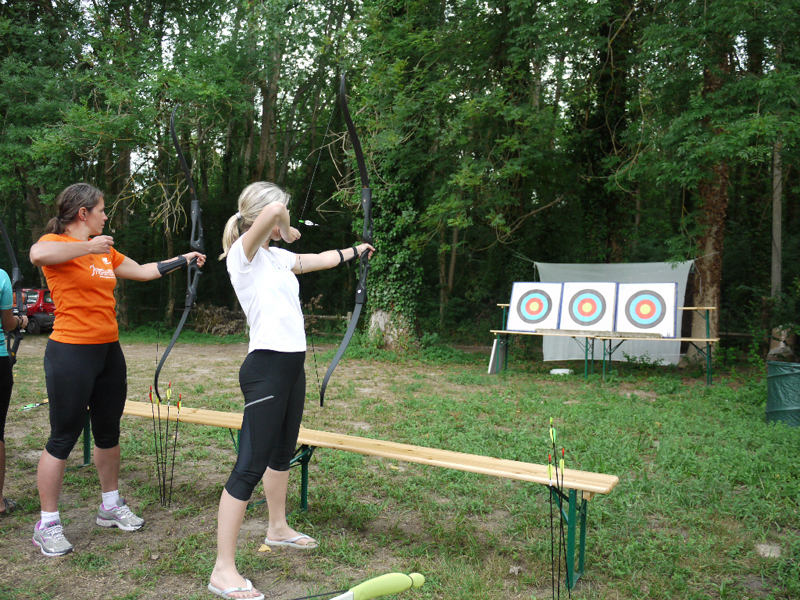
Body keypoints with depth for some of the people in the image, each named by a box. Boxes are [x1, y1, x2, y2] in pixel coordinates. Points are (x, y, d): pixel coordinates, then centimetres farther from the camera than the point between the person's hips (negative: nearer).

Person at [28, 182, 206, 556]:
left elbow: (142, 271, 25)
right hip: (71, 353, -8)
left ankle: (111, 506, 31)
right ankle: (47, 525, 13)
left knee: (108, 432, 16)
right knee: (63, 438, 0)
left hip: (108, 351, 8)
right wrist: (89, 246, -25)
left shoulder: (105, 251, 13)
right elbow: (38, 255, -34)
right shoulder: (56, 243, -10)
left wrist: (183, 259, 28)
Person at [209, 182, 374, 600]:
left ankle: (278, 529, 43)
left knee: (282, 451, 23)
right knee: (250, 466, -8)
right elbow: (272, 211, -28)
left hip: (292, 365, 10)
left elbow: (321, 260, 30)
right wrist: (285, 231, -7)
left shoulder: (277, 257, 13)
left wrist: (355, 251, 43)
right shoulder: (243, 254, -11)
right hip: (266, 367, -9)